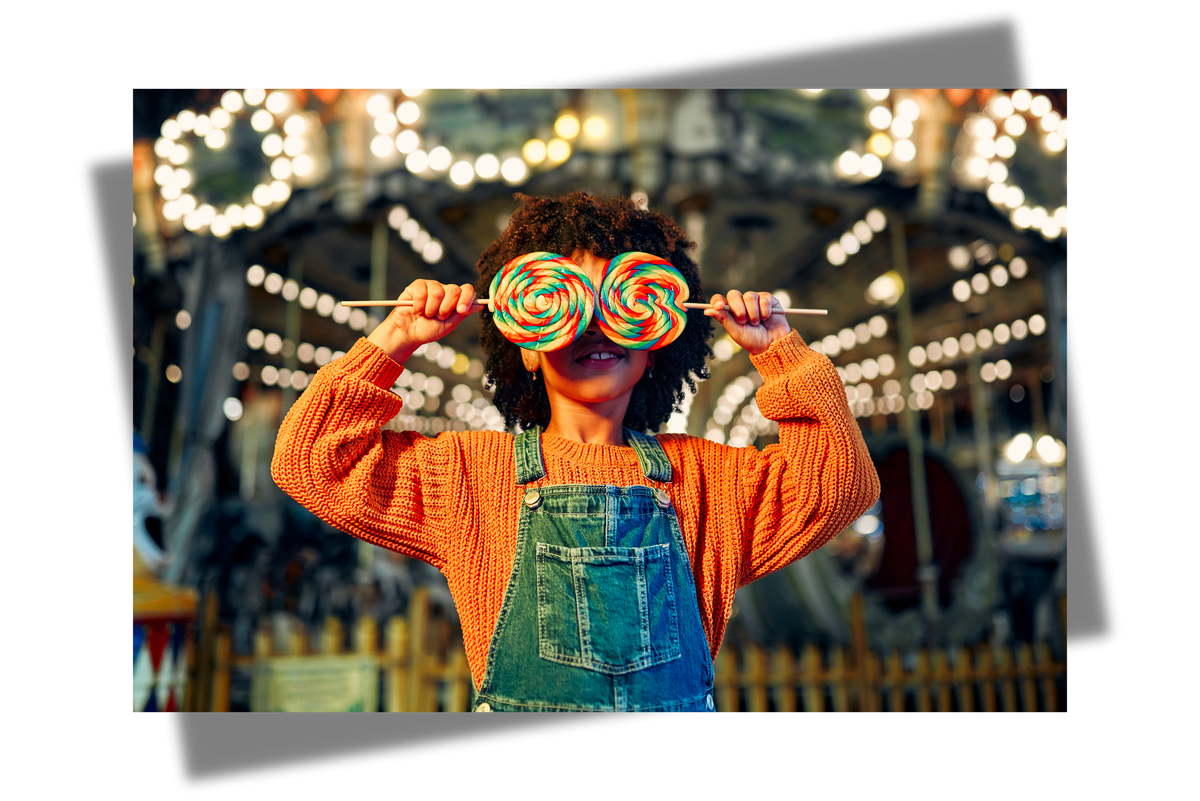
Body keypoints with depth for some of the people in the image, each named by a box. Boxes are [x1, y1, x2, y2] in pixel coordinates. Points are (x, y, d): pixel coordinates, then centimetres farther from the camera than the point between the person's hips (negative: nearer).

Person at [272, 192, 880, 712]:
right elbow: (311, 461, 10)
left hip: (679, 704, 4)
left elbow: (843, 486, 11)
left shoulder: (705, 477, 14)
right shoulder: (466, 471, 10)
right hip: (517, 705, -4)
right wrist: (392, 344, 6)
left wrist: (779, 354, 8)